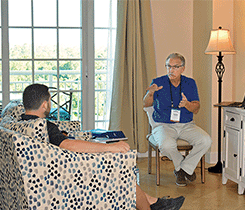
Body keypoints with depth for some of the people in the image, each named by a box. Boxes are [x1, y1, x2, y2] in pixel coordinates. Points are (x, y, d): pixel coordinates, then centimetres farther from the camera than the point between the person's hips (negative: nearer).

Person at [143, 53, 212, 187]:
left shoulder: (190, 84, 7)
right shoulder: (158, 82, 1)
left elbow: (196, 109, 3)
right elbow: (146, 105, -2)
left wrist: (187, 104, -21)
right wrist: (150, 94, -24)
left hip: (186, 125, 3)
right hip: (163, 125, -2)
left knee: (206, 140, -24)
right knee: (166, 145, -36)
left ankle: (184, 169, -5)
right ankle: (183, 166, -4)